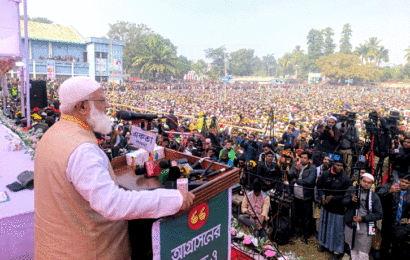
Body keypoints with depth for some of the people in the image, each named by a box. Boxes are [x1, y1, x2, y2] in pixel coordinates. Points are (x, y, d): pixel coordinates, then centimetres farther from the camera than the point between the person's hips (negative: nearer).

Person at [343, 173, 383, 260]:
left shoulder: (374, 197, -2)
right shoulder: (352, 190, 4)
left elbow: (379, 214, -4)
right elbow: (344, 202, 3)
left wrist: (363, 219, -13)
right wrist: (351, 200, -20)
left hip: (365, 228, -2)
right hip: (351, 226, 3)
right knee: (353, 251, 16)